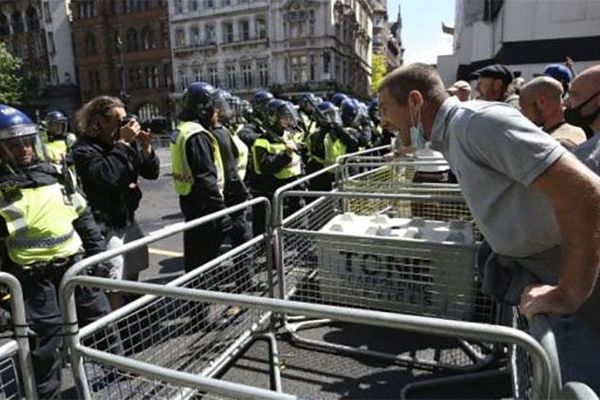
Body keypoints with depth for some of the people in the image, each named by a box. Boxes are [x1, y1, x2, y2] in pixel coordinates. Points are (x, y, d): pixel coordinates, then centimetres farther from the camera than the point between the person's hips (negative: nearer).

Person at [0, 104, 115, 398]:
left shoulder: (55, 173, 5)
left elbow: (83, 216, 11)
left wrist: (97, 251, 9)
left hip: (74, 263, 4)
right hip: (33, 275, -4)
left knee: (99, 317, 18)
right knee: (45, 341, 7)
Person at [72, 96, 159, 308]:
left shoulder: (128, 142, 3)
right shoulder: (84, 148, -15)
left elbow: (152, 172, 5)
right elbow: (108, 176, -34)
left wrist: (146, 148, -11)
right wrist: (122, 143, -26)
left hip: (129, 219, 8)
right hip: (107, 226, -8)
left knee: (133, 273, 22)